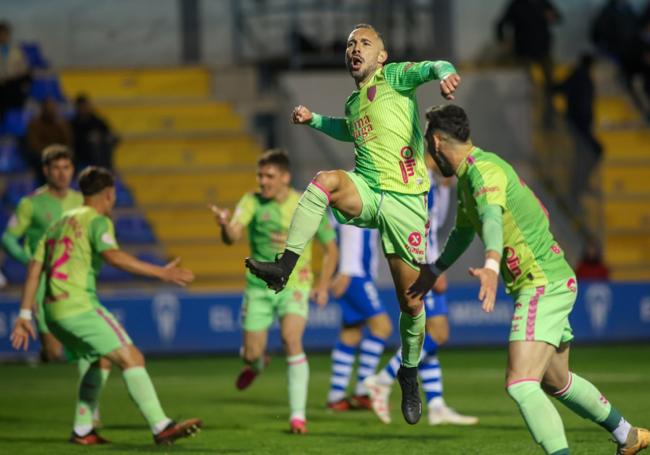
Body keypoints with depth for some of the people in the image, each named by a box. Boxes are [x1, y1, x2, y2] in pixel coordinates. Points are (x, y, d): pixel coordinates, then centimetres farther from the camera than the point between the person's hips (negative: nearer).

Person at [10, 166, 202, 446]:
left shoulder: (58, 224, 23)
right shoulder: (97, 220, -2)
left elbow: (34, 269, 19)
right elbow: (113, 256, -21)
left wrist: (25, 315, 19)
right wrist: (161, 273, -23)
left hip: (53, 312, 9)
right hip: (79, 306, -9)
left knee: (101, 360, 25)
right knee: (132, 358, -12)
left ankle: (83, 430, 23)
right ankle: (161, 427, -23)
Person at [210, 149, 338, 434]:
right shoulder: (252, 202, -7)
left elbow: (331, 247, 7)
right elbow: (232, 236, -23)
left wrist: (323, 285, -2)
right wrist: (225, 225, -46)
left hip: (294, 285, -2)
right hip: (259, 287, 2)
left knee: (291, 339, -24)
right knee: (251, 354, 3)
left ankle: (298, 415, -18)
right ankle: (257, 365, 45)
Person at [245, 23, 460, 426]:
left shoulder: (393, 77, 2)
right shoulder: (353, 103, 19)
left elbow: (434, 68, -18)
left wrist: (445, 74, -40)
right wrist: (313, 120, 30)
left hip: (405, 201, -4)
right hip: (366, 193, 4)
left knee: (411, 302, 1)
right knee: (326, 180, -31)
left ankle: (409, 373, 25)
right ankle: (284, 266, -35)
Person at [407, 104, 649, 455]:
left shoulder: (484, 170, -18)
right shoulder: (467, 177, 14)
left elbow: (492, 218, -40)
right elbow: (463, 230, 35)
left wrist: (491, 266, -58)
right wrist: (434, 271, 48)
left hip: (543, 285, -10)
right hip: (550, 283, 10)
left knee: (520, 385, -22)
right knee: (554, 382, 26)